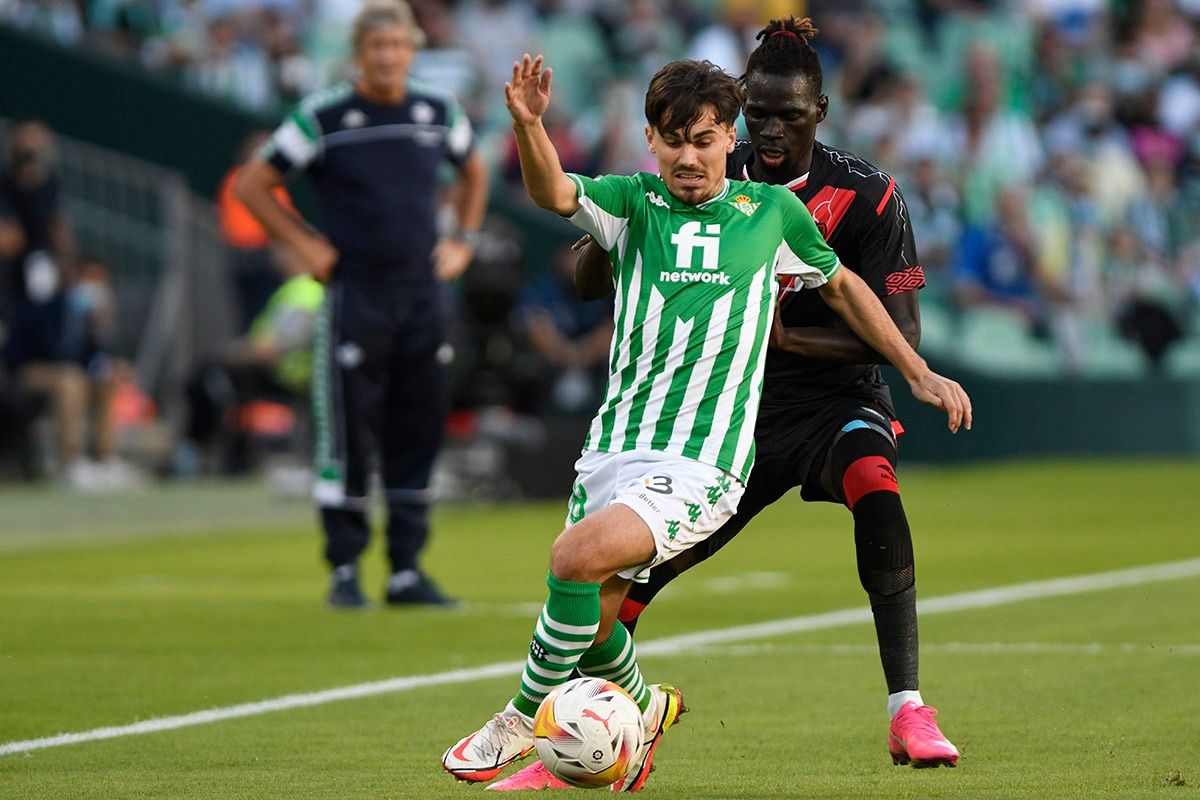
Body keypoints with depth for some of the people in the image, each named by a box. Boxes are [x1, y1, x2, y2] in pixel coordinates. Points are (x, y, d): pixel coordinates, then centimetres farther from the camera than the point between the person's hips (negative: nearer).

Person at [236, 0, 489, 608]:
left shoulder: (438, 114, 7)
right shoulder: (323, 118, -6)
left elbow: (473, 174, 27)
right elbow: (252, 185, 0)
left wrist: (463, 241, 15)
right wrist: (304, 246, -5)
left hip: (422, 296, 4)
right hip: (354, 297, -4)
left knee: (418, 436, 5)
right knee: (348, 438, -4)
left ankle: (407, 570, 12)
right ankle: (344, 571, 4)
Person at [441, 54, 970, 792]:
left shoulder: (771, 211, 5)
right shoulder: (634, 203, 4)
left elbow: (840, 285, 23)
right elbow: (554, 193, -17)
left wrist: (920, 373, 24)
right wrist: (529, 126, -38)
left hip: (703, 464, -3)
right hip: (613, 449, 3)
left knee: (578, 556, -26)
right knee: (592, 630, 7)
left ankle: (523, 722, -8)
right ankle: (645, 708, 41)